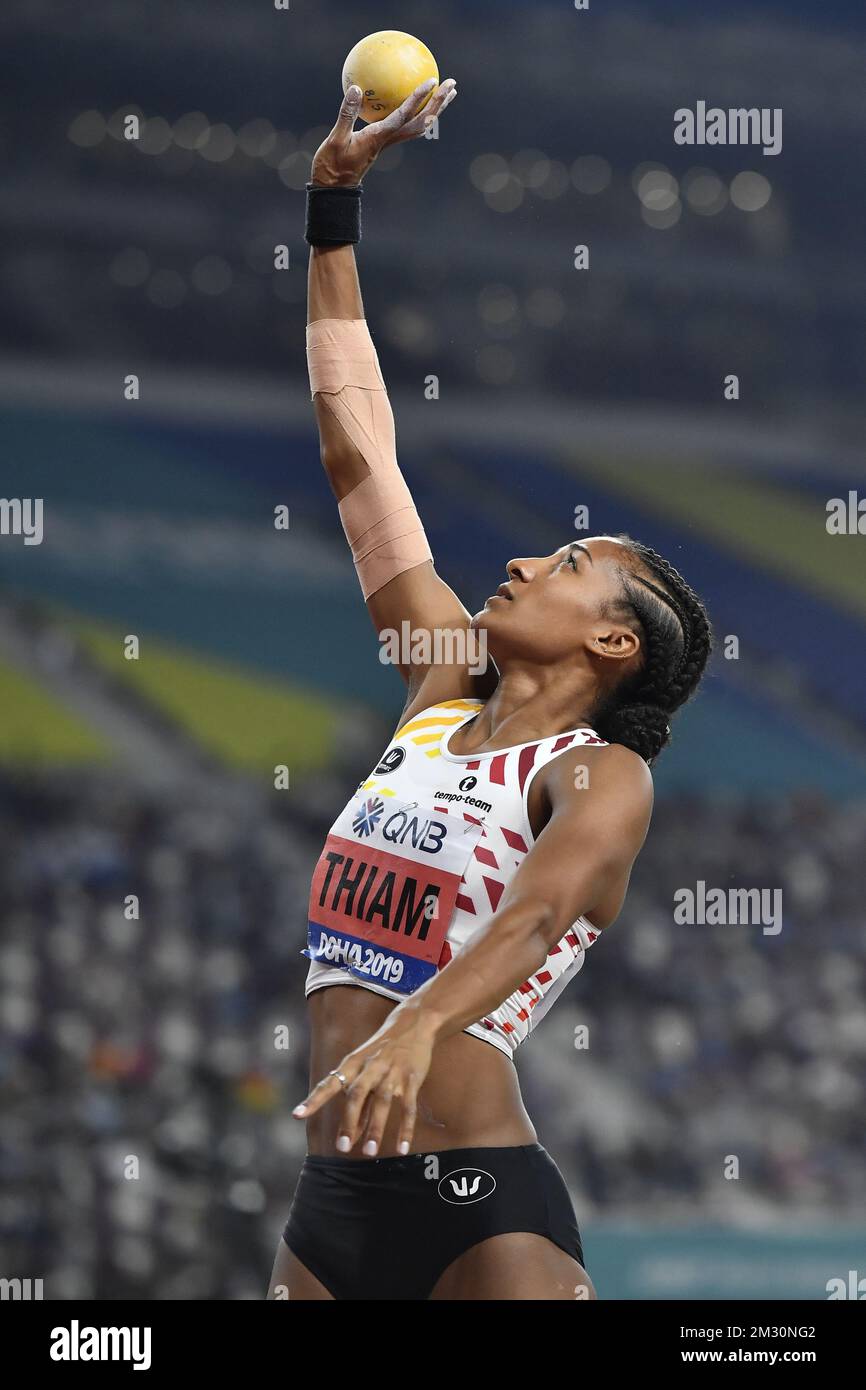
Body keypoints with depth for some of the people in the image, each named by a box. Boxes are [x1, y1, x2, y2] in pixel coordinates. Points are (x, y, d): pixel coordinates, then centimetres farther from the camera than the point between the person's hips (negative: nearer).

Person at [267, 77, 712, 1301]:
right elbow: (354, 439, 17)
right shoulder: (443, 689, 14)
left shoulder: (604, 776, -3)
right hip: (331, 1201, 6)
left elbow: (548, 898, -26)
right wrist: (332, 201, 16)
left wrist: (420, 1025, -46)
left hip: (481, 1205, -6)